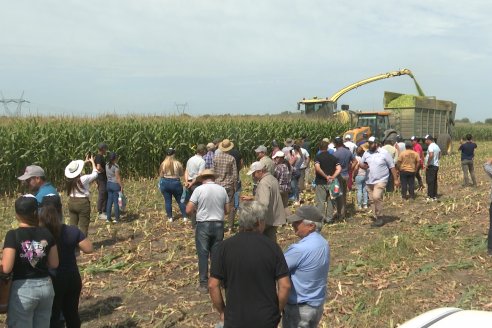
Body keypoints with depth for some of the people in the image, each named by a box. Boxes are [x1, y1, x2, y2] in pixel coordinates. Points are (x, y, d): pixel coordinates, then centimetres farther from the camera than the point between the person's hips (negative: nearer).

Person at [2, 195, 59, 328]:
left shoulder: (13, 235, -13)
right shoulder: (46, 233, -1)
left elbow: (6, 268, -16)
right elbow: (54, 264, 4)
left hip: (23, 289, -4)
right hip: (46, 286, 4)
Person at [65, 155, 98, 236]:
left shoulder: (70, 179, -1)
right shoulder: (84, 178, -16)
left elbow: (76, 171, 19)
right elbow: (95, 174, 1)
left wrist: (85, 162, 29)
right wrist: (92, 162, 14)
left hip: (71, 202, 6)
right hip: (83, 203, -6)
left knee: (72, 225, 14)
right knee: (83, 227, 1)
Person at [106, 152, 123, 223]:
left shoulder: (107, 165, 5)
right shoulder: (116, 166, -17)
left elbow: (107, 175, 10)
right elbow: (118, 178, -17)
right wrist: (121, 186, -11)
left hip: (109, 184, 7)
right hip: (115, 185, -7)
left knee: (109, 201, 11)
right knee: (116, 202, 1)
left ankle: (108, 218, 14)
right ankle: (116, 218, 7)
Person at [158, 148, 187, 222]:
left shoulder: (163, 164, -4)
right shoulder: (177, 163, -9)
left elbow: (161, 175, 0)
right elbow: (182, 174, -1)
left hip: (165, 183, 1)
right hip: (175, 183, -1)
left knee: (168, 201, 9)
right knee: (180, 200, 11)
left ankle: (170, 218, 13)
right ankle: (184, 217, 12)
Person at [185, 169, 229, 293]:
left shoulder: (199, 189, -9)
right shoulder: (222, 189, 2)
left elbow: (188, 210, -10)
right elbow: (226, 210, 8)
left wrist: (195, 210, 11)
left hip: (203, 225, -3)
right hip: (218, 225, 3)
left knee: (203, 254, 5)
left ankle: (204, 284, 9)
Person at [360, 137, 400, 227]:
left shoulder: (384, 153, -6)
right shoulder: (366, 153, 7)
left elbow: (392, 167, -2)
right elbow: (361, 163, 16)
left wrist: (396, 179, -5)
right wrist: (363, 166, -9)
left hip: (380, 180, -6)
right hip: (369, 181, 6)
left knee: (376, 197, -23)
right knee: (373, 200, 10)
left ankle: (379, 218, -10)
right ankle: (378, 219, 23)